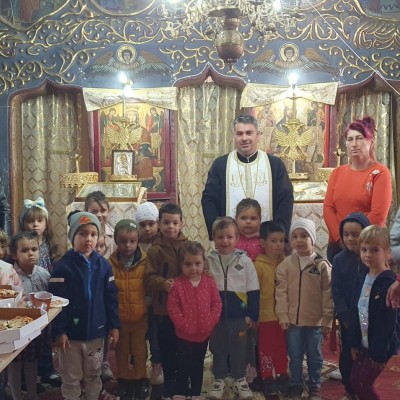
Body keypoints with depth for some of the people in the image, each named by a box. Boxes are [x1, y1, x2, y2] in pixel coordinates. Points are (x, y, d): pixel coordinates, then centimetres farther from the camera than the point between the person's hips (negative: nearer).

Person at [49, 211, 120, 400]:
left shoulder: (103, 265, -1)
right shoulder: (63, 266, -12)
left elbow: (111, 298, 3)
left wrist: (114, 325, 2)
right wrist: (59, 331, -15)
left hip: (96, 331, 3)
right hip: (71, 333, -3)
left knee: (93, 375, 19)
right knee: (71, 378, 12)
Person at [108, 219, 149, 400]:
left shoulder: (146, 262, -11)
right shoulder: (110, 263, -10)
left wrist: (148, 307, -8)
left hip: (140, 316, 0)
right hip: (118, 317, 1)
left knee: (140, 350, 16)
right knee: (122, 351, 18)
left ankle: (140, 380, 34)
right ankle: (123, 380, 35)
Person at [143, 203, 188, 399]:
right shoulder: (155, 249, -6)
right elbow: (149, 278, -9)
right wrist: (162, 283, -26)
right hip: (164, 306, -1)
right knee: (167, 346, 11)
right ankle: (169, 381, 28)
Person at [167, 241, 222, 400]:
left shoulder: (209, 282, -5)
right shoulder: (177, 284, -12)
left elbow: (217, 304, -3)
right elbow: (172, 307, -12)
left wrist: (210, 322, -12)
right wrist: (183, 324, -17)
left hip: (204, 333, 3)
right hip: (184, 334, -2)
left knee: (198, 365, 17)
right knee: (183, 365, 9)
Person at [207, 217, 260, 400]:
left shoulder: (245, 261, -6)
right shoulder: (208, 261, -4)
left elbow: (253, 291, -2)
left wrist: (252, 315, -3)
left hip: (239, 315, 0)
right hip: (216, 315, 1)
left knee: (239, 349, 12)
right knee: (218, 348, 13)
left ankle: (240, 379, 29)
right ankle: (219, 379, 30)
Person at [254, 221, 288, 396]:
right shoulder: (258, 265, -12)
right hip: (265, 316, -4)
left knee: (282, 349, 17)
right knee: (266, 349, 9)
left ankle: (282, 376, 31)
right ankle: (267, 379, 22)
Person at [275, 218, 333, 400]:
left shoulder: (322, 265, -9)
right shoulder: (286, 264, -5)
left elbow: (328, 294, -5)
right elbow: (281, 292, -3)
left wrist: (327, 319, -5)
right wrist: (282, 316, -7)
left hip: (316, 320, -1)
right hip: (292, 320, 1)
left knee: (314, 356, 14)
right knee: (295, 356, 13)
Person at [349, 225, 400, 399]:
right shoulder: (363, 278, 4)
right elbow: (355, 312, 7)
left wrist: (379, 353, -17)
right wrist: (354, 343, 7)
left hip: (379, 347, -7)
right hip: (363, 344, 7)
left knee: (363, 384, 0)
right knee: (355, 381, 14)